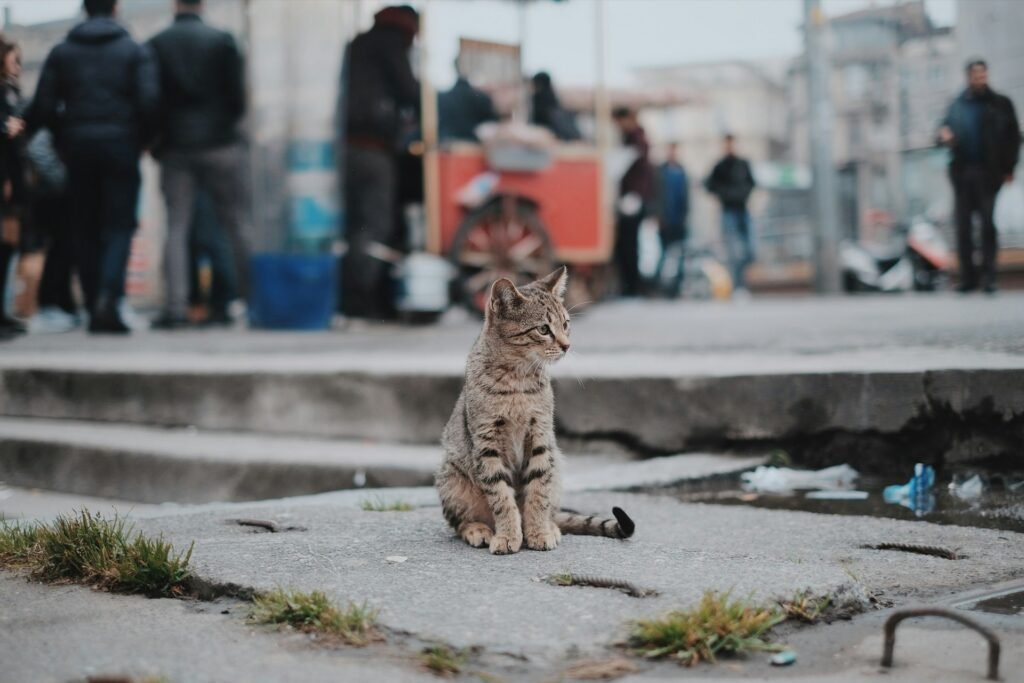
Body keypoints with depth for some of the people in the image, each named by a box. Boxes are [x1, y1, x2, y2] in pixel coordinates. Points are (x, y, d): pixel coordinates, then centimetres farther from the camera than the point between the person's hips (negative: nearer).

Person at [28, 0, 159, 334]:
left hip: (78, 147, 2)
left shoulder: (61, 53, 7)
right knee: (119, 225, 1)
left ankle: (95, 309, 7)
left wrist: (65, 139, 11)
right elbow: (149, 101, -9)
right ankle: (108, 297, -20)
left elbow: (42, 107, 1)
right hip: (121, 146, -2)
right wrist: (141, 140, 5)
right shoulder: (136, 51, 1)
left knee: (86, 230, 9)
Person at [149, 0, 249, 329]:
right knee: (237, 222, 7)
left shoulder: (156, 45, 1)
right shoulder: (222, 41, -3)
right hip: (219, 142, -1)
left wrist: (160, 136, 14)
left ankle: (176, 305, -6)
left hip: (175, 146, 1)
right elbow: (238, 95, -4)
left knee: (176, 227, 3)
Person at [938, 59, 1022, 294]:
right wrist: (944, 136, -7)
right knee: (963, 226, 2)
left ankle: (988, 275, -4)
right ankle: (967, 276, 7)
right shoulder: (958, 105, 12)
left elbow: (1013, 136, 2)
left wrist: (1008, 168, -5)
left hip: (989, 173, -3)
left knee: (987, 223, -6)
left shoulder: (1000, 104, 4)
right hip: (962, 172, 3)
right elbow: (946, 127, 18)